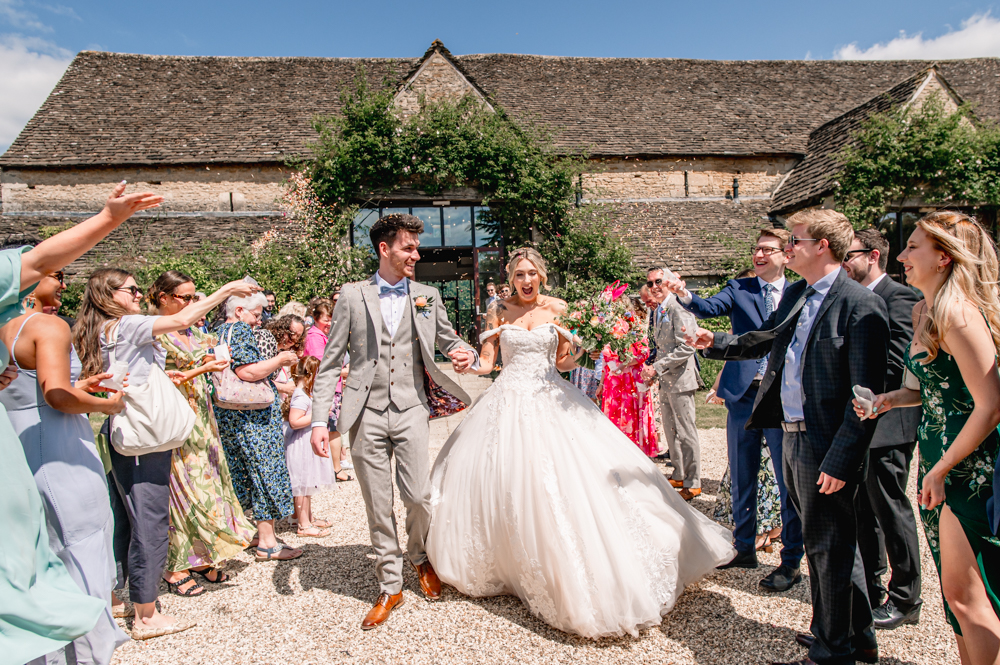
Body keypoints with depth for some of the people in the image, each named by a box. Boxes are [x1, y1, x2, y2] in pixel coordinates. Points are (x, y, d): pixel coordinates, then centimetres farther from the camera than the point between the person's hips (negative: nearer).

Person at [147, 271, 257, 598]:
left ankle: (199, 559, 19)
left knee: (206, 479, 8)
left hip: (200, 417, 7)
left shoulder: (192, 332, 12)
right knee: (183, 488, -4)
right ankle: (176, 568, 9)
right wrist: (202, 369, -18)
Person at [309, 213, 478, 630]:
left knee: (418, 496, -3)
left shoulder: (427, 297, 10)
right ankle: (389, 586, 24)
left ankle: (421, 557, 29)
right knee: (377, 506, 6)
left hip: (410, 410, 1)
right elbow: (330, 363, 3)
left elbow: (450, 341, 17)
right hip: (367, 413, 0)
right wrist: (319, 420, -4)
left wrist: (466, 355, -8)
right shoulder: (352, 296, 4)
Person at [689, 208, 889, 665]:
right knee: (834, 542, 21)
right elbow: (763, 340, 24)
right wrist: (715, 343, 11)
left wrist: (840, 460, -20)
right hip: (793, 437, 8)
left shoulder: (861, 304, -15)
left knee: (828, 546, 5)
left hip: (826, 446, -8)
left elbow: (866, 393, -18)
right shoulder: (794, 294, 9)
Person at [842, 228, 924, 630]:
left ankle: (904, 600, 19)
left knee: (892, 510, 3)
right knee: (865, 511, 16)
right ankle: (870, 591, 30)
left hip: (886, 425, -8)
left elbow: (895, 366, -20)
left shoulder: (898, 298, -12)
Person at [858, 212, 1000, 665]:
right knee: (956, 593, 18)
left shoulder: (958, 313, -20)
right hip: (937, 462, 9)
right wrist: (894, 398, -1)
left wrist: (941, 470, -17)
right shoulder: (922, 311, 9)